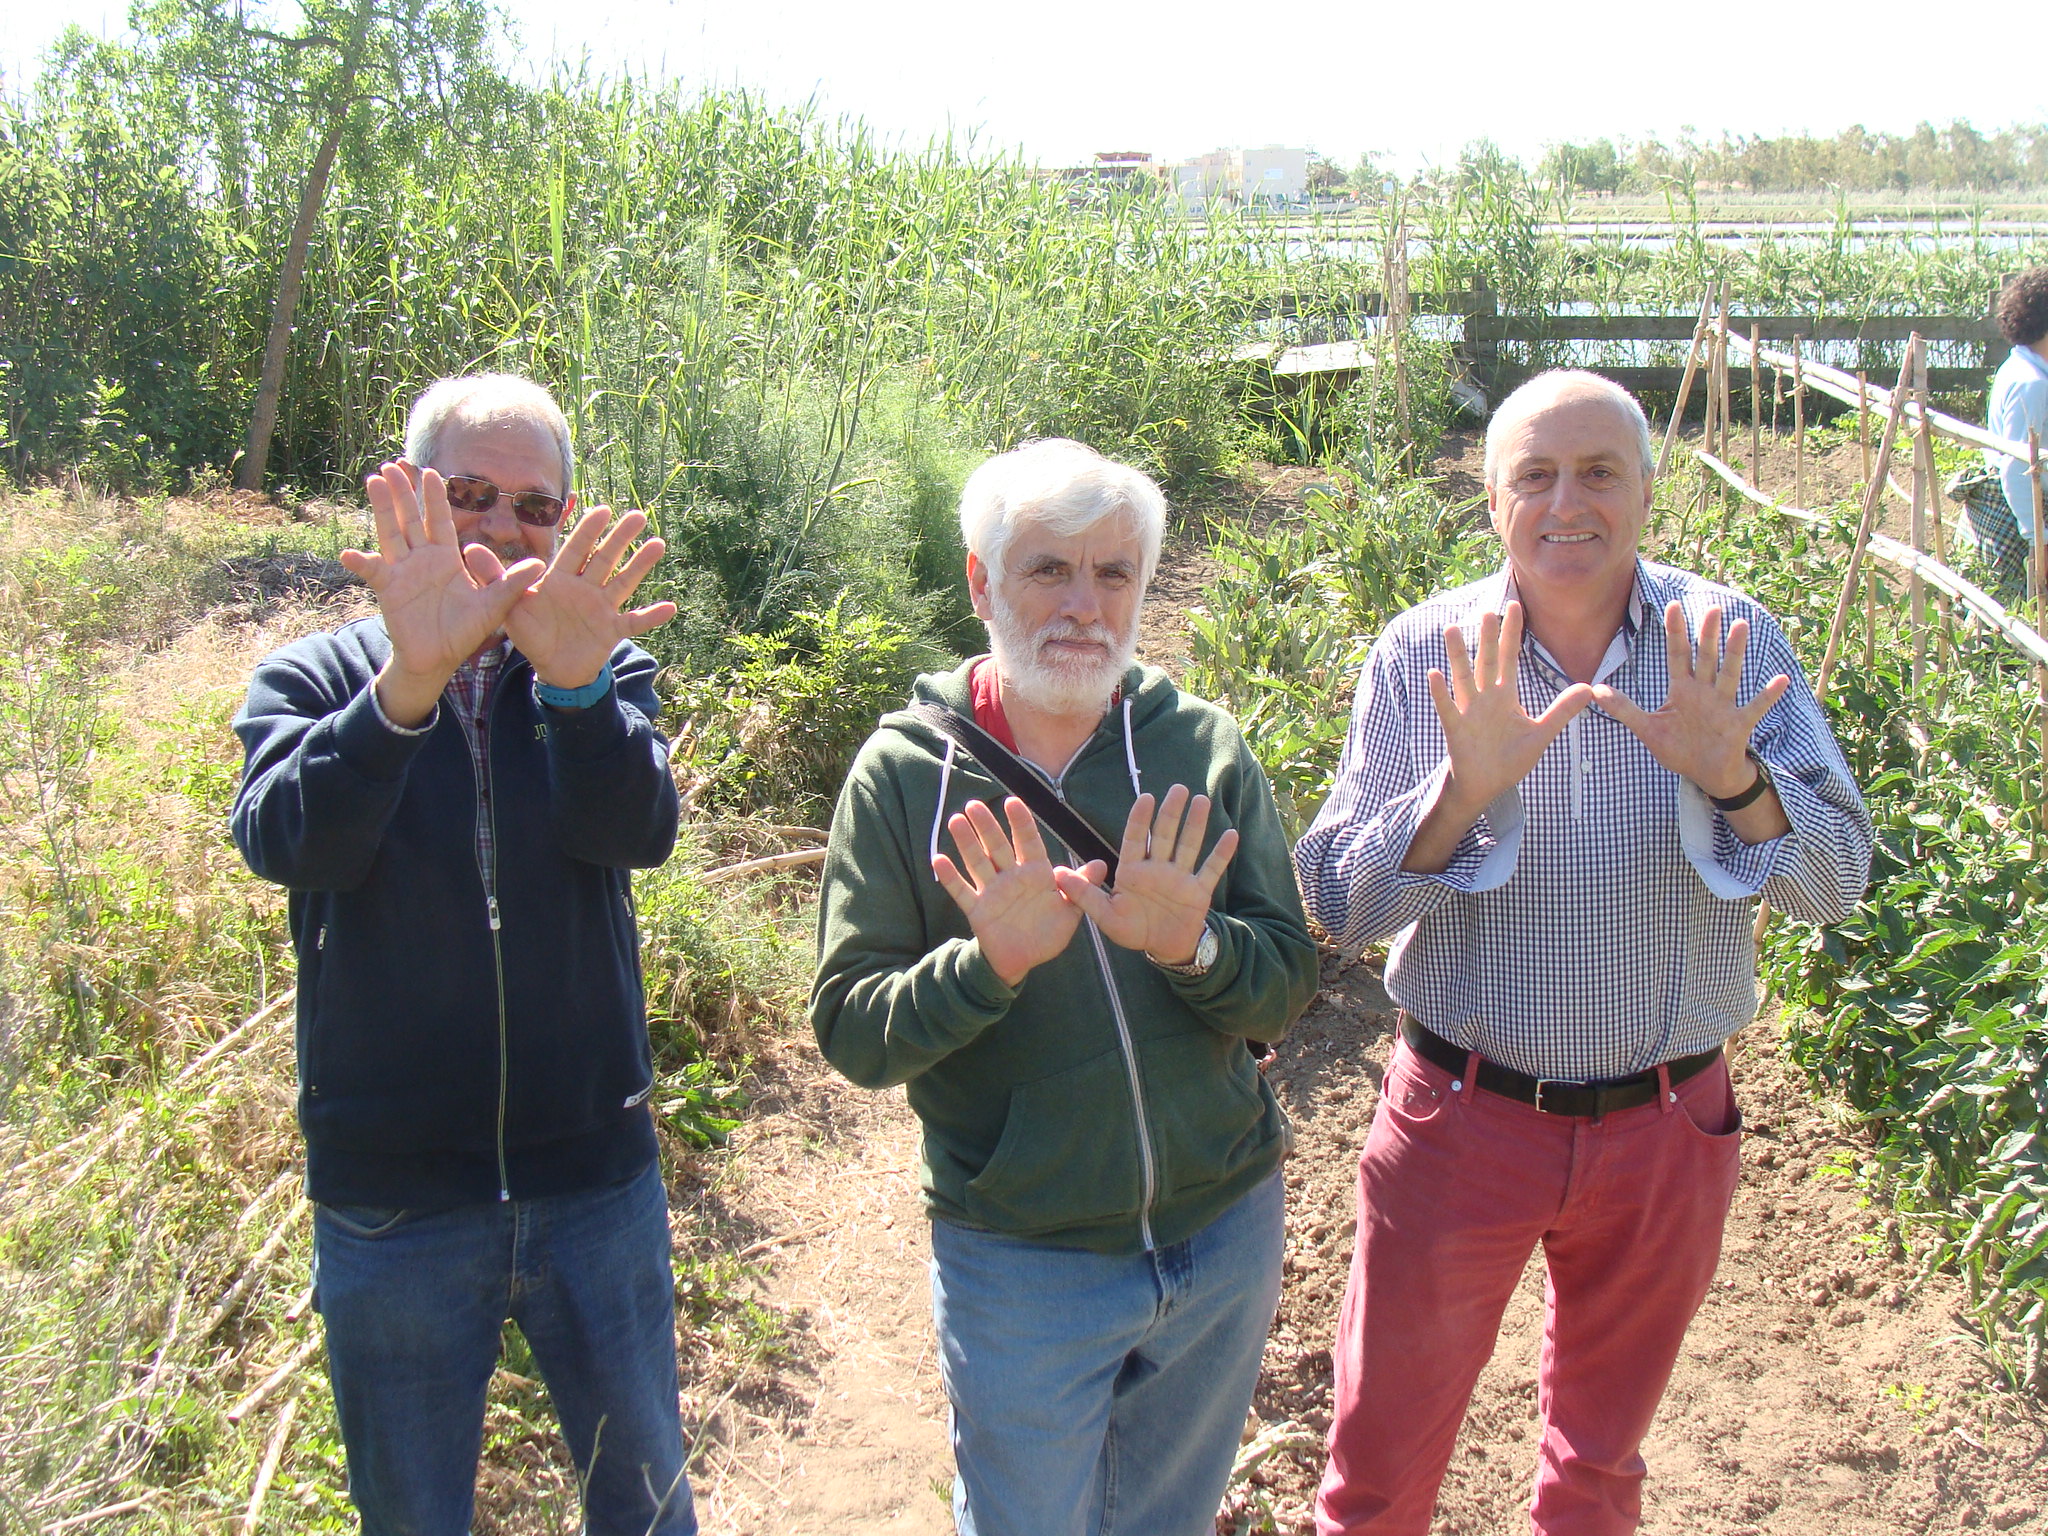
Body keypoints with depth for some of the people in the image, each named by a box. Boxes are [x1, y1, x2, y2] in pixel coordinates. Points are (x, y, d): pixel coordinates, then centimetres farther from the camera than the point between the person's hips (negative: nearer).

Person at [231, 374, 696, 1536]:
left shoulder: (605, 673, 1)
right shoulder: (314, 680, -1)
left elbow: (639, 831, -19)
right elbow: (286, 840, -22)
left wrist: (574, 679, -38)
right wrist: (409, 682, -39)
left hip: (596, 1181, 1)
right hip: (391, 1199, 0)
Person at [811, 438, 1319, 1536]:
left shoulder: (1204, 751, -4)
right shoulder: (904, 773, -10)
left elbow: (1286, 987, -5)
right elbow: (850, 1033, -13)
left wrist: (1191, 946, -26)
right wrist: (993, 961, -30)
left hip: (1226, 1235, 3)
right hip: (1019, 1266, -2)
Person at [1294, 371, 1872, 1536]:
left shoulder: (1728, 643, -7)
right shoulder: (1425, 656, -9)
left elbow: (1836, 882, -9)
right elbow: (1339, 904, -12)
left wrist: (1731, 777, -28)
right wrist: (1462, 791, -29)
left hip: (1666, 1127, 2)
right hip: (1462, 1121, -1)